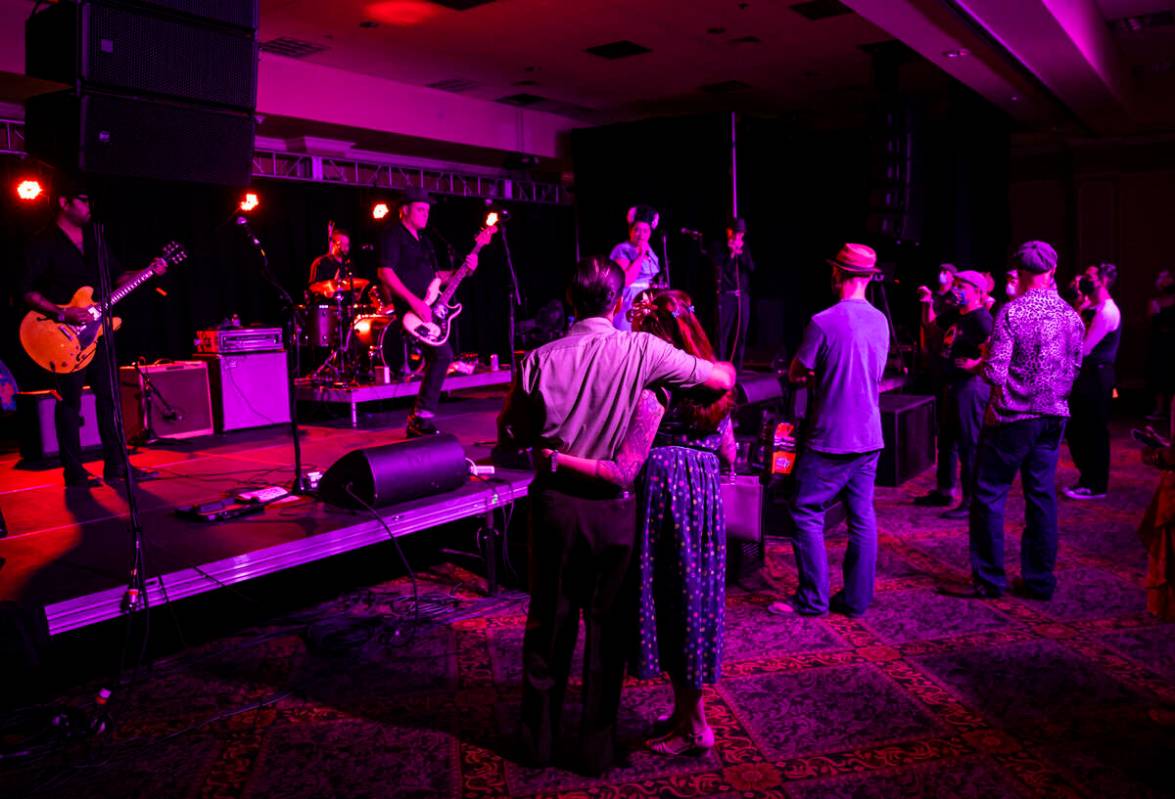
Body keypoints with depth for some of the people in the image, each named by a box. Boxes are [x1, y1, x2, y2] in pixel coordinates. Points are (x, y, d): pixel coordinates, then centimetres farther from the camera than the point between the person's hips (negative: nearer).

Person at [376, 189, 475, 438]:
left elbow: (434, 276, 23)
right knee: (443, 353, -21)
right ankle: (421, 416, -13)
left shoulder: (423, 241, 22)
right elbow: (385, 272, -16)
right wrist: (414, 301, -24)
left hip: (427, 311, 9)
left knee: (436, 359, 6)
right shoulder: (393, 236, -4)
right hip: (407, 311, -9)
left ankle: (417, 422, 14)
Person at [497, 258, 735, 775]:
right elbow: (723, 378, -6)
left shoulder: (540, 359, -8)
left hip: (555, 504, 1)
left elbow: (509, 437, -1)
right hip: (614, 509, -1)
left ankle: (538, 741, 31)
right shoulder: (641, 351, -11)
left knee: (549, 625, 16)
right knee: (608, 629, 14)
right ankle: (597, 749, 27)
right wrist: (722, 370, 16)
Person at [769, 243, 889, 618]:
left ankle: (813, 599, 7)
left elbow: (795, 375, -7)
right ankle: (856, 598, 17)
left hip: (829, 440, -7)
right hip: (869, 437, 7)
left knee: (807, 515, 4)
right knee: (862, 517, 10)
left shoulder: (823, 322, -15)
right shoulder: (880, 321, 6)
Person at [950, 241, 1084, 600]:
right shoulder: (1071, 316, 4)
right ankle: (1039, 580, 18)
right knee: (1042, 496, 12)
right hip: (1054, 417, 6)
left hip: (1012, 416, -6)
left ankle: (988, 580, 7)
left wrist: (981, 363, 3)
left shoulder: (1011, 313, -14)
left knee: (988, 495, 3)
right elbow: (1074, 369, 12)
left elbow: (995, 372, -17)